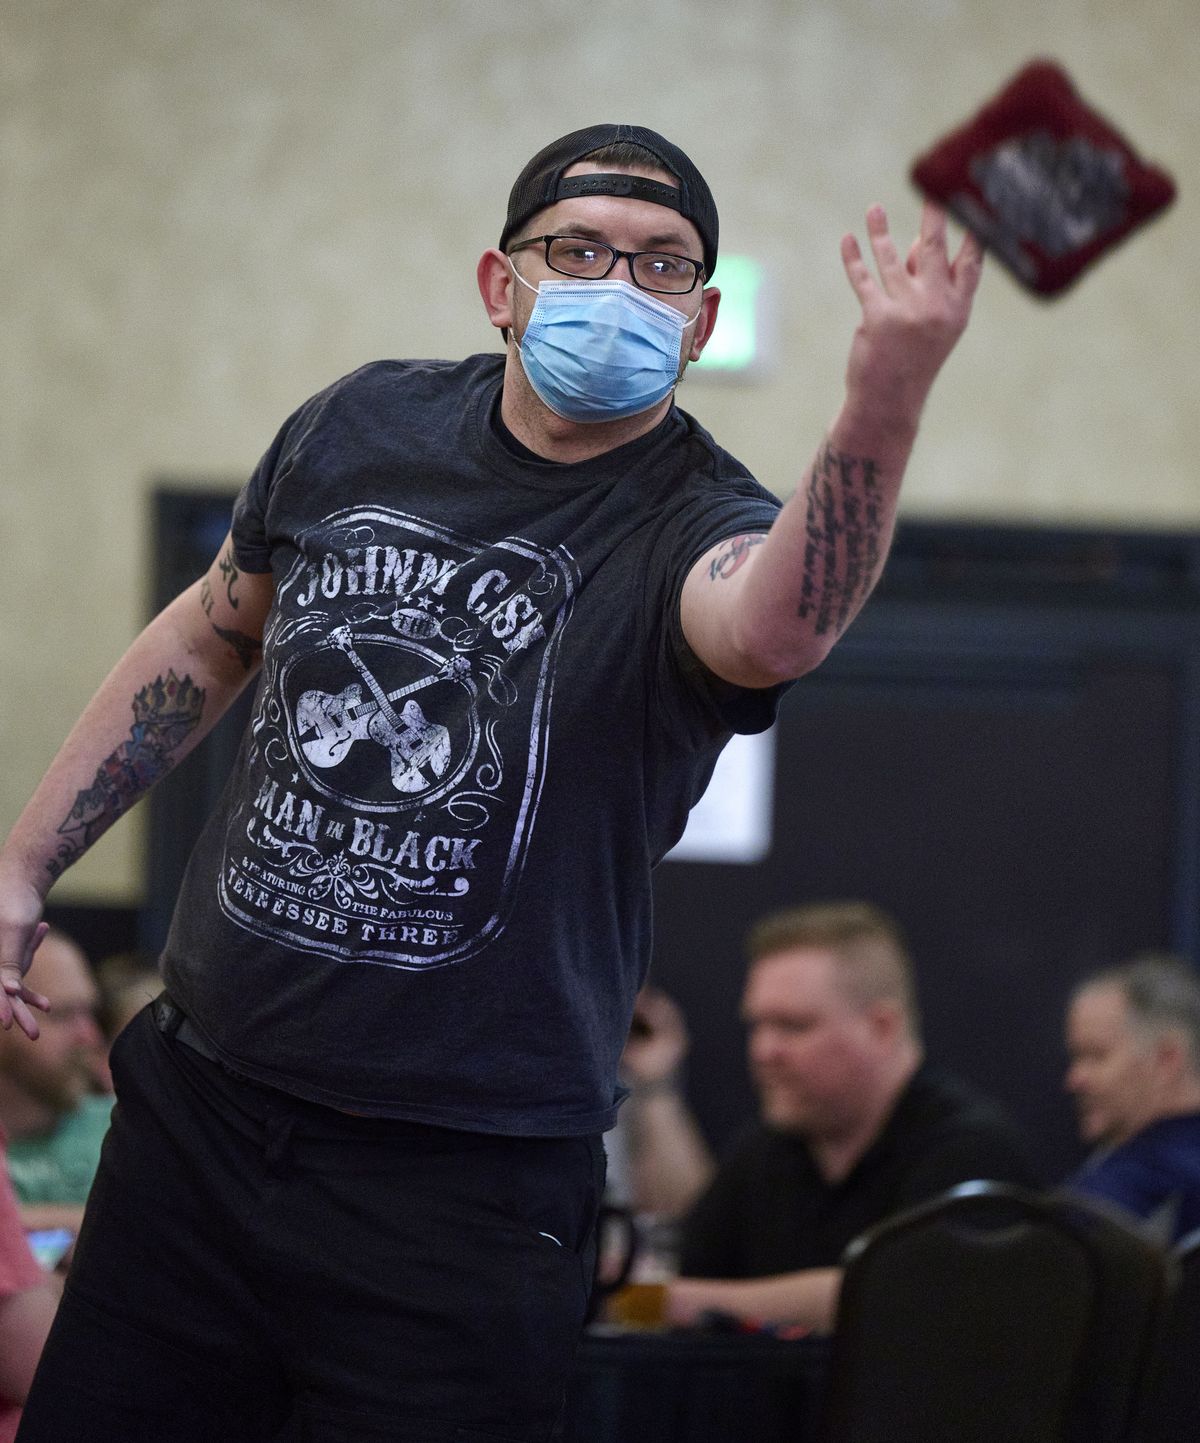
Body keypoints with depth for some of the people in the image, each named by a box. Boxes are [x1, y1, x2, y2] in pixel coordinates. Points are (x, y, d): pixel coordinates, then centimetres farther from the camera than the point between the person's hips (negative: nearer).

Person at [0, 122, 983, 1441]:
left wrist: (883, 400, -58)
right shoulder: (363, 425, 1)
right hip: (194, 1108, 5)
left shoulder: (695, 524, -14)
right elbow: (208, 638, 19)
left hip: (460, 1186, -4)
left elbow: (776, 627, -40)